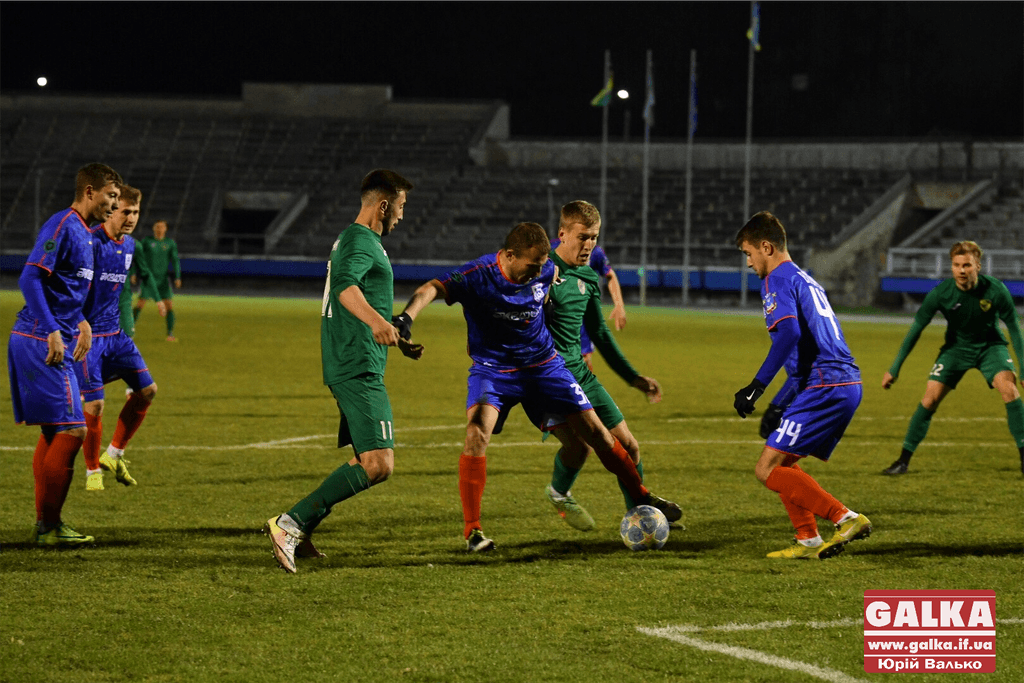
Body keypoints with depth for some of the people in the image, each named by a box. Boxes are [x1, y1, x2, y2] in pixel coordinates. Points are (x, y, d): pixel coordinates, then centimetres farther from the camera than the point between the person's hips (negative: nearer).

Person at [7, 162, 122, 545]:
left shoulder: (84, 234, 17)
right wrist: (52, 332, -24)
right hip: (41, 343, -10)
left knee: (54, 433, 12)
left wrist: (81, 323, 21)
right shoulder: (62, 226, -13)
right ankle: (48, 525, -7)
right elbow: (30, 279, -20)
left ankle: (45, 525, 16)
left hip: (53, 343, 10)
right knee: (72, 430, -12)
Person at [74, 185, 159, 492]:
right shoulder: (91, 242, -17)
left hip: (115, 333, 8)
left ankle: (114, 455, 17)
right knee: (94, 404, -10)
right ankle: (92, 470, 9)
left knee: (147, 389, 3)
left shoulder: (129, 245, 9)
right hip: (88, 336, -8)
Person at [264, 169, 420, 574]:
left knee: (369, 461, 16)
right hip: (360, 369, -11)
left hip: (348, 367, 11)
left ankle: (298, 533, 12)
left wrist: (398, 342, 48)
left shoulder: (352, 239, 23)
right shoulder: (362, 242, -11)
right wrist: (376, 320, -50)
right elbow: (346, 287, -32)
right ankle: (290, 524, -23)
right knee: (378, 464, -18)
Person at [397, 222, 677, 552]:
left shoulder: (544, 271, -11)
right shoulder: (477, 276, -26)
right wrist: (407, 316, -59)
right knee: (477, 431, -28)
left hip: (543, 365, 4)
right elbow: (432, 289, -42)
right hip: (492, 369, -4)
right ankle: (472, 530, -20)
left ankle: (641, 497, 27)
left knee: (594, 430, 5)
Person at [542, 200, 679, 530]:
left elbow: (599, 332, 20)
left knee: (626, 444, 5)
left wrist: (633, 377, 19)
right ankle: (559, 493, 10)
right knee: (578, 443, -22)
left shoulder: (588, 277, 10)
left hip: (577, 368, 7)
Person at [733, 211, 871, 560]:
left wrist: (756, 387, -24)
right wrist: (777, 406, 30)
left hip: (824, 388, -10)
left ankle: (847, 518, -13)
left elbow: (788, 333, -23)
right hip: (848, 385, 10)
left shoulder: (778, 280, -4)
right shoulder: (806, 280, 26)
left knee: (768, 469, -7)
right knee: (782, 464, 18)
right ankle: (808, 541, 12)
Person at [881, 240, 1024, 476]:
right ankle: (904, 460, 1)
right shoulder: (940, 293, -22)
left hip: (990, 346, -1)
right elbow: (916, 329, -10)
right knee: (930, 398, -11)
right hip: (956, 347, 1)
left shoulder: (995, 290, -25)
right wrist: (894, 369, -9)